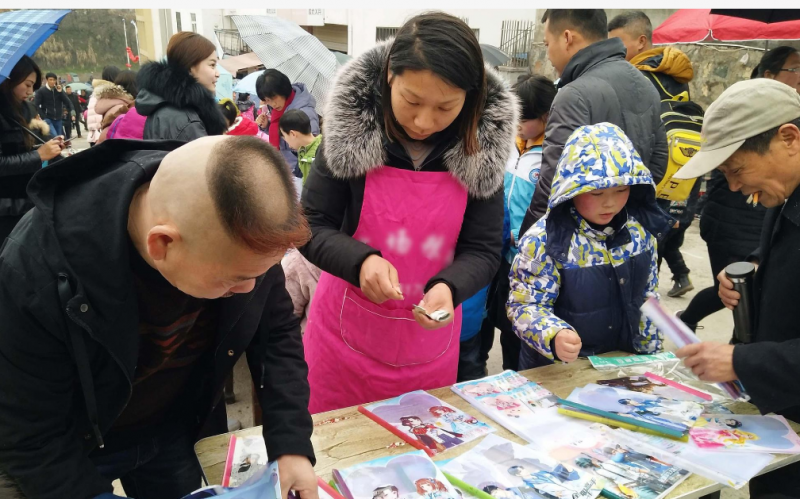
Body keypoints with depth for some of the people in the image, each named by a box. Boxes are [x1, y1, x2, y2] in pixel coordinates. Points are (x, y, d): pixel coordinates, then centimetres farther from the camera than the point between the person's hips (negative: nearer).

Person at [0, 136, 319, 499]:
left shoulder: (242, 234, -25)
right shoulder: (37, 273, -35)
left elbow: (277, 334, -11)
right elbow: (30, 439, -23)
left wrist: (291, 443, -19)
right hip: (71, 447, -3)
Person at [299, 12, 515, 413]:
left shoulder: (482, 146, -9)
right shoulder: (350, 127, -13)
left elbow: (484, 249, -6)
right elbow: (311, 227, -9)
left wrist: (448, 287, -26)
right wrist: (361, 261, -28)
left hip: (429, 344, 2)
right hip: (346, 335, -1)